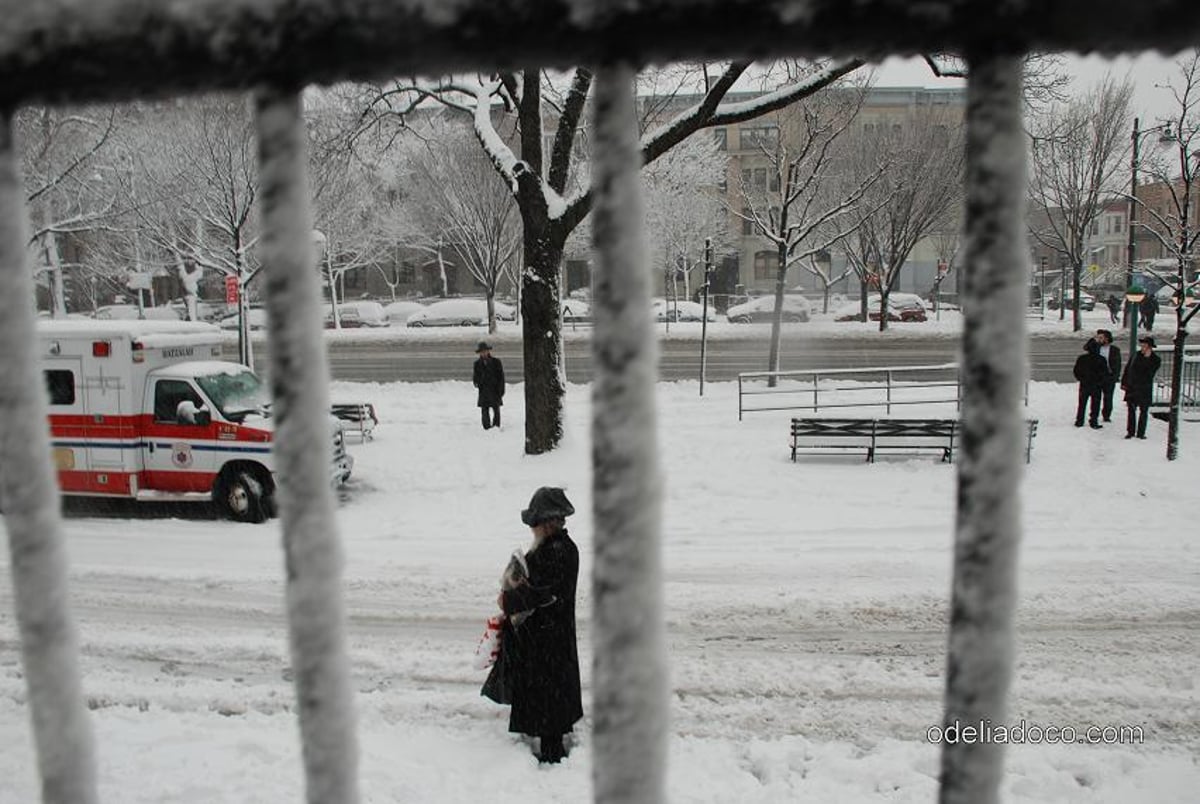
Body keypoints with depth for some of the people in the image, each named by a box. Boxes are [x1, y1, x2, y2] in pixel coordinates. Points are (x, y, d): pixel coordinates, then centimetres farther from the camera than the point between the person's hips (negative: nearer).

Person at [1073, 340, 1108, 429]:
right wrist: (1100, 381, 9)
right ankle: (1093, 423, 7)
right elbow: (1105, 374, -6)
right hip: (1096, 386, -2)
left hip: (1084, 385, 2)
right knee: (1095, 405, 6)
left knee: (1082, 404, 12)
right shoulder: (1101, 360, -11)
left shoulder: (1081, 358, -7)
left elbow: (1076, 371, 0)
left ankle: (1079, 421, 14)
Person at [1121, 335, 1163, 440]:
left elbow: (1150, 373, -17)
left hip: (1145, 390, -2)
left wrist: (1147, 358, -19)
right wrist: (1124, 383, 4)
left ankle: (1141, 433, 12)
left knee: (1143, 411, 4)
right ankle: (1130, 431, 11)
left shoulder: (1156, 360, -3)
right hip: (1131, 388, 2)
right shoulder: (1136, 355, 4)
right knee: (1131, 410, 5)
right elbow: (1127, 369, 9)